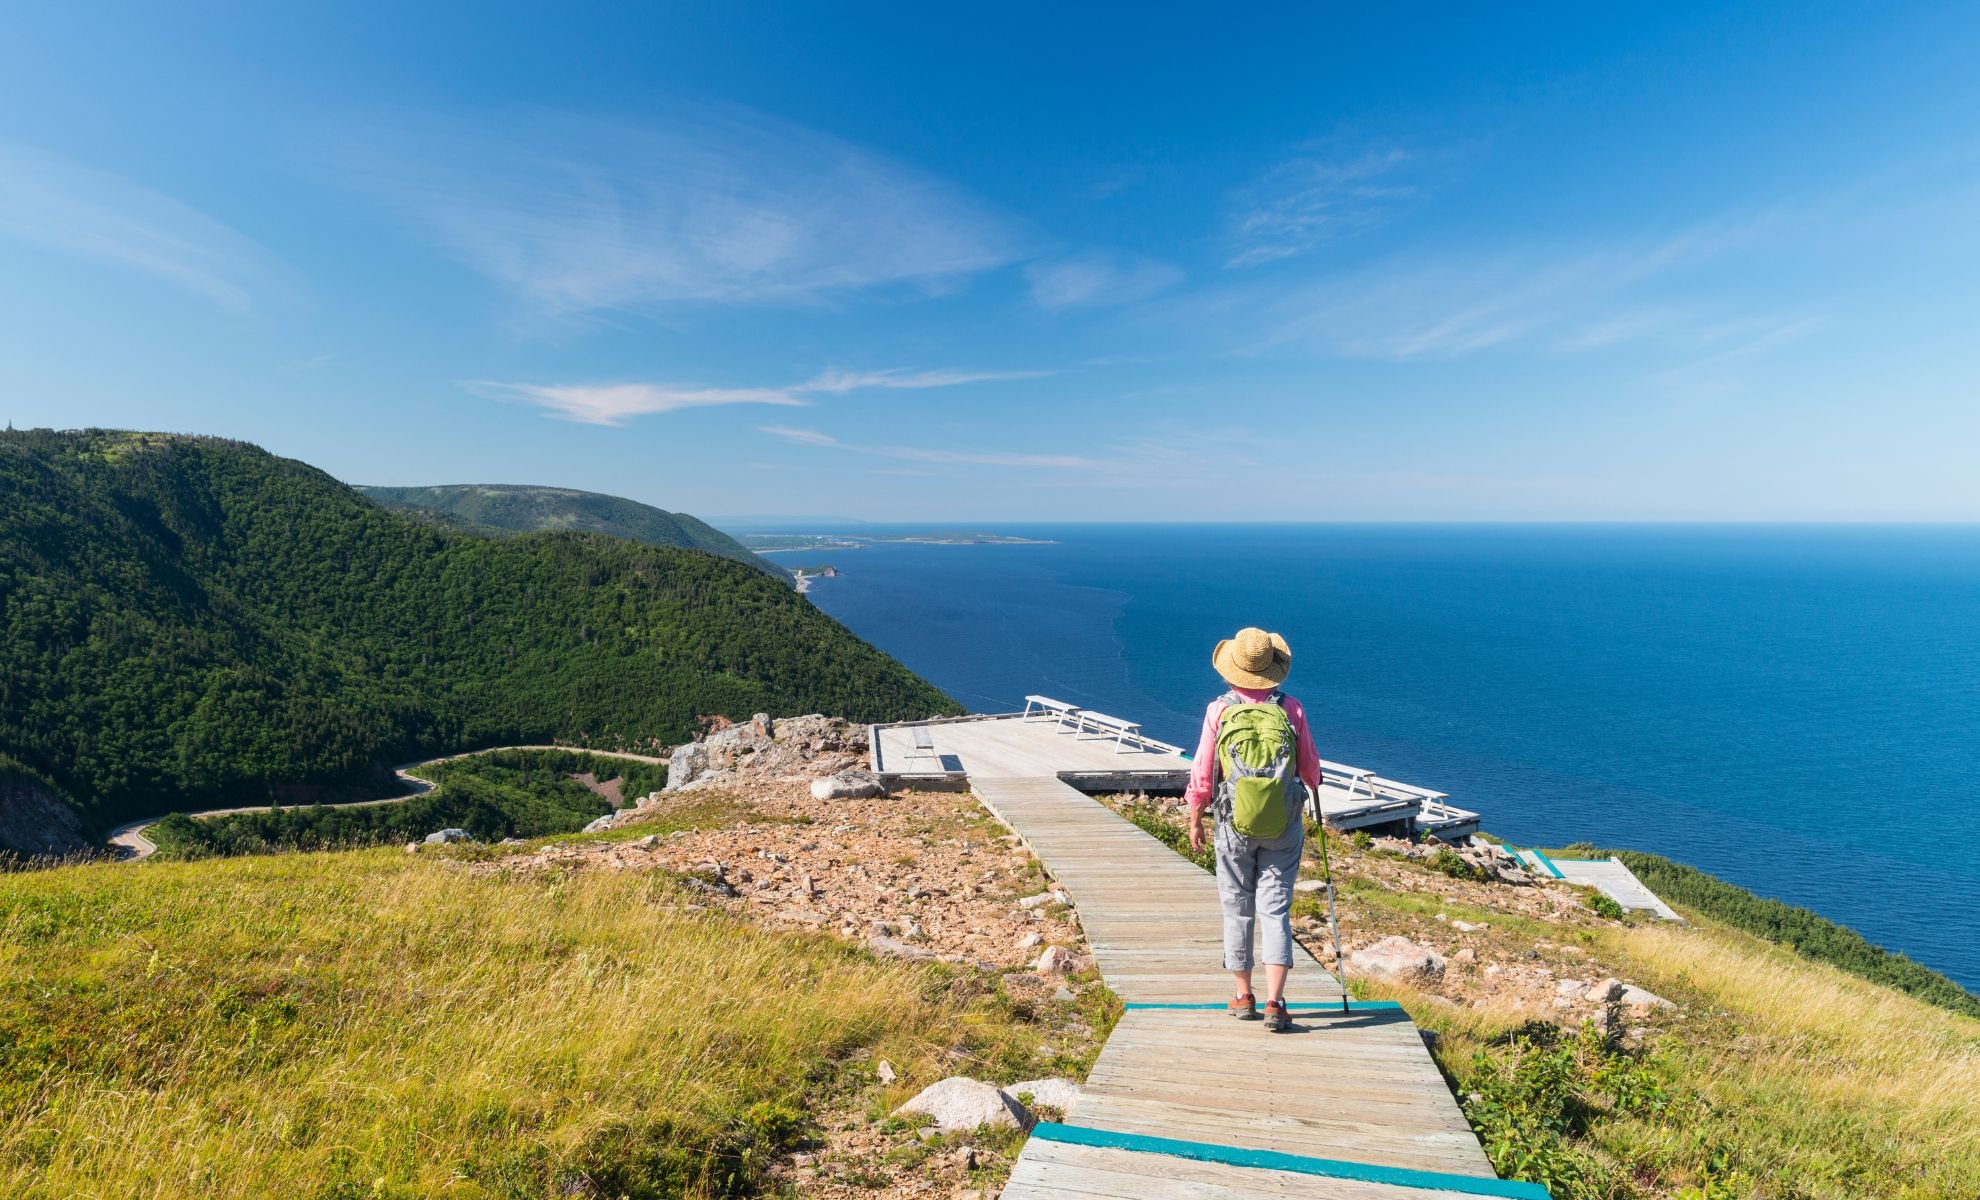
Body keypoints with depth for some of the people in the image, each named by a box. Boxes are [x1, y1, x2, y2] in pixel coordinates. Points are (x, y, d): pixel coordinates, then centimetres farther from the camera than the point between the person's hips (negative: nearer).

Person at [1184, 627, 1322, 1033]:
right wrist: (1314, 786, 30)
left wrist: (1194, 819, 8)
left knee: (1237, 909, 12)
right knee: (1275, 911, 5)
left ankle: (1244, 997, 24)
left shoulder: (1219, 710, -9)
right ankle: (1274, 1003, -1)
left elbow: (1202, 773, -5)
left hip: (1233, 825, 0)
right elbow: (1311, 766, 6)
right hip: (1284, 827, 1)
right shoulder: (1290, 709, -5)